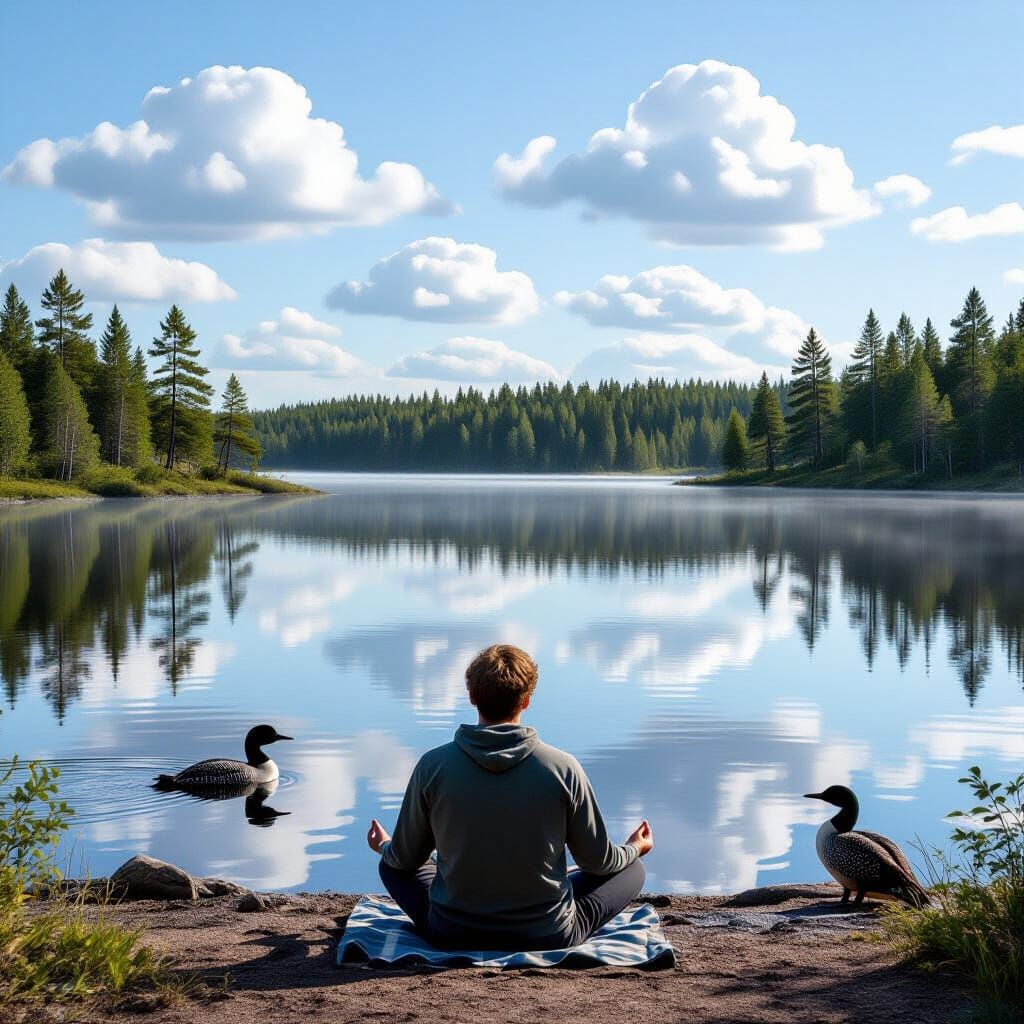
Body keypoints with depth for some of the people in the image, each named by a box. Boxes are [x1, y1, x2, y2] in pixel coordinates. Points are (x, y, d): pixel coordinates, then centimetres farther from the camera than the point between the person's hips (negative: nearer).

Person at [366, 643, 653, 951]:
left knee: (392, 864, 26)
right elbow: (597, 859, -3)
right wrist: (633, 850, 21)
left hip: (453, 935, -1)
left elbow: (405, 858, -1)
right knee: (632, 871, 21)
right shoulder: (563, 768, -16)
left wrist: (384, 847, 25)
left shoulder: (432, 766, -14)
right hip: (548, 936, 2)